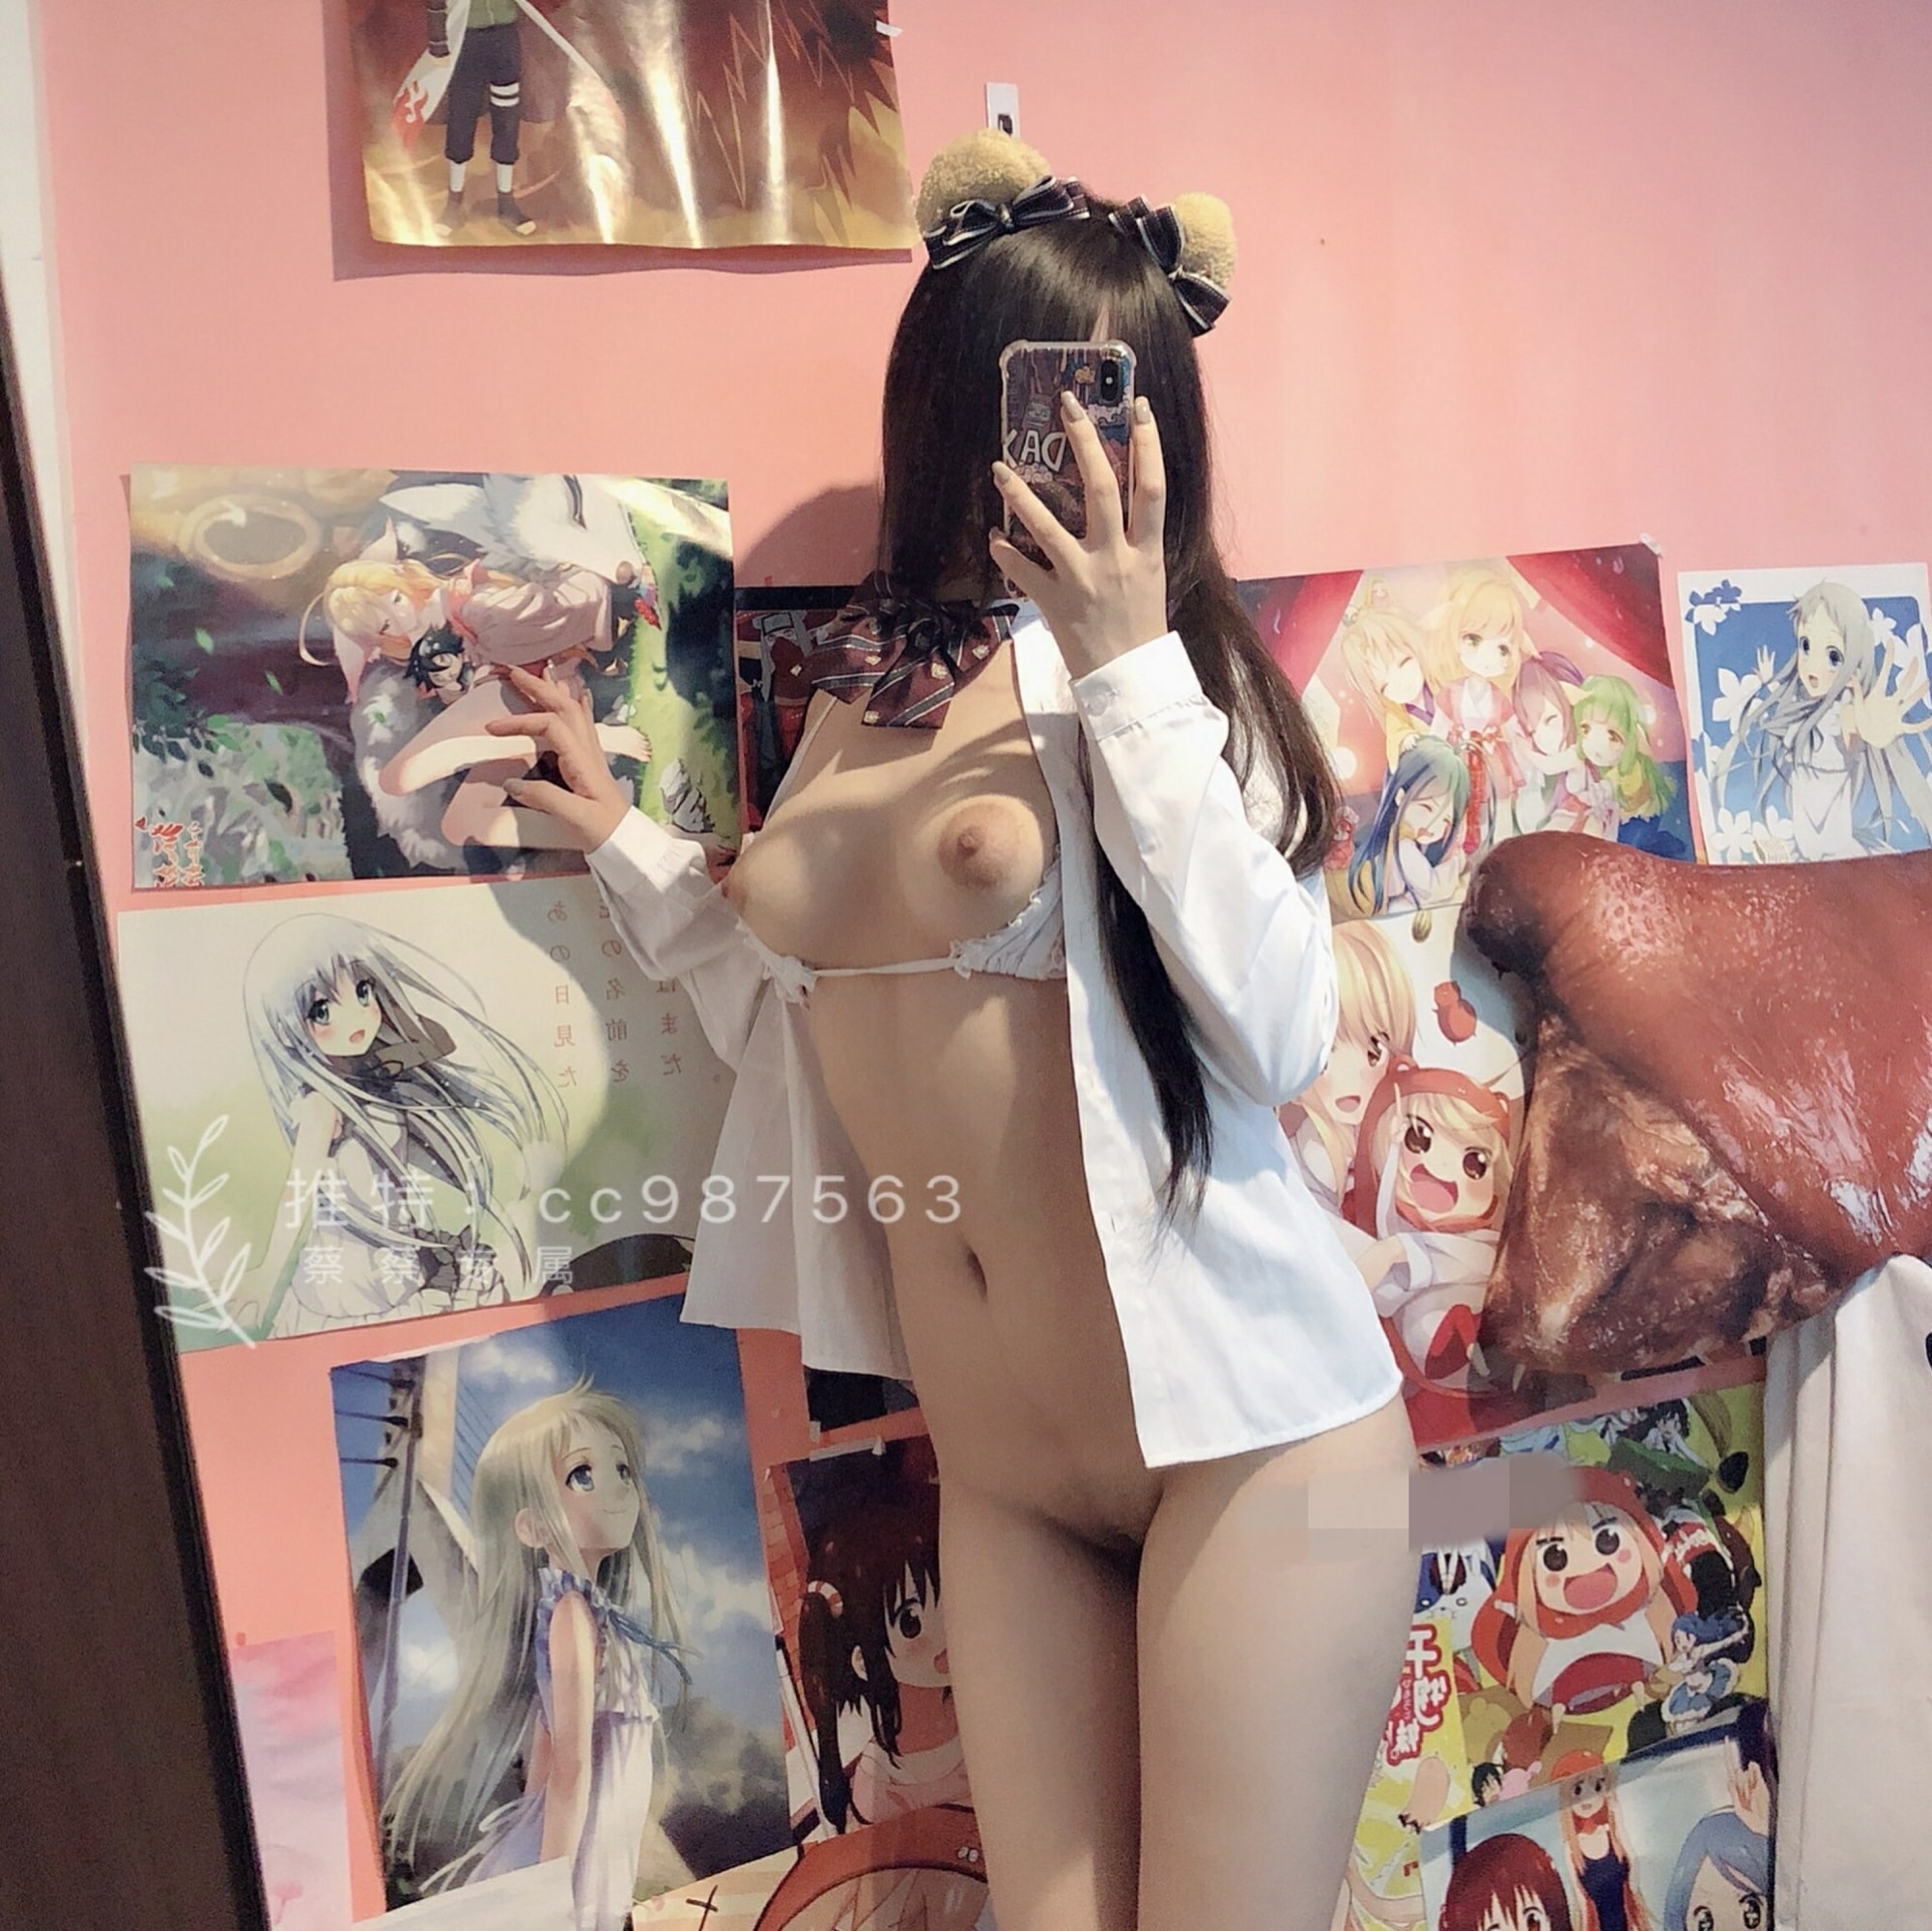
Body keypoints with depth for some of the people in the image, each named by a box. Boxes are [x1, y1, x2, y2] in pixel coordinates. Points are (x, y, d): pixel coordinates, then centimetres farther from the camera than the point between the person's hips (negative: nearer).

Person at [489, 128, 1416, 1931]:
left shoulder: (1167, 665, -6)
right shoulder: (867, 687, 8)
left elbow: (1276, 1035, -19)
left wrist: (1126, 661, -19)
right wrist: (620, 842, 17)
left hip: (1241, 1426, -4)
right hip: (1006, 1475, 5)